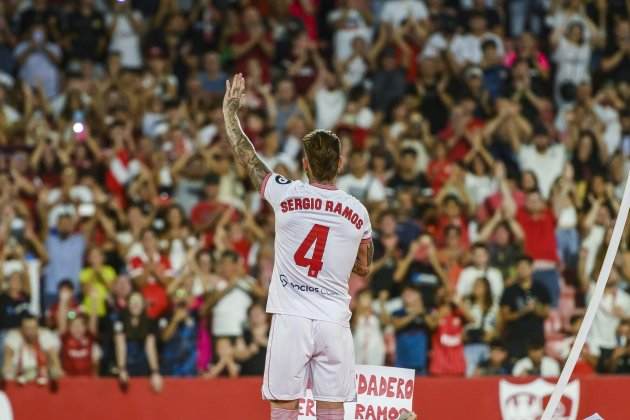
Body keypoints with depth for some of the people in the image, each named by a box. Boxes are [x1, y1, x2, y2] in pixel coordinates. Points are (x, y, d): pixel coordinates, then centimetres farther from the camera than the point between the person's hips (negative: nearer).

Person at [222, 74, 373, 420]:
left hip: (291, 319, -2)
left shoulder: (286, 195, -4)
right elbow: (364, 268, 16)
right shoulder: (357, 212, 3)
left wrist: (230, 110, 23)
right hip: (335, 322, 2)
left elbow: (245, 154, 9)